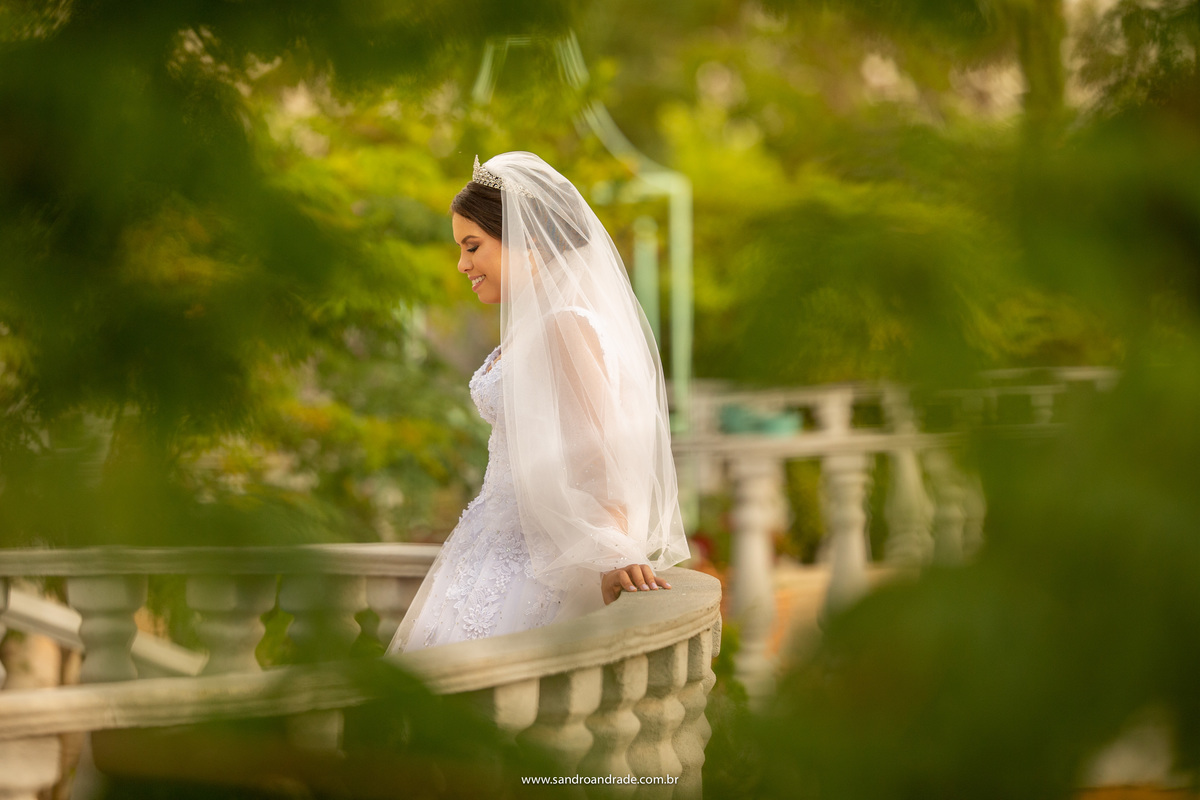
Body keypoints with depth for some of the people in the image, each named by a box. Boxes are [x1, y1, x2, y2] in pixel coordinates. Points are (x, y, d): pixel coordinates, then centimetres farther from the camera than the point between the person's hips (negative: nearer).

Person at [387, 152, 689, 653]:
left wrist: (615, 560, -31)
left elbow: (603, 451, -23)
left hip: (538, 555, -9)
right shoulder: (526, 326, 14)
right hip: (503, 541, 10)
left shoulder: (567, 327, -16)